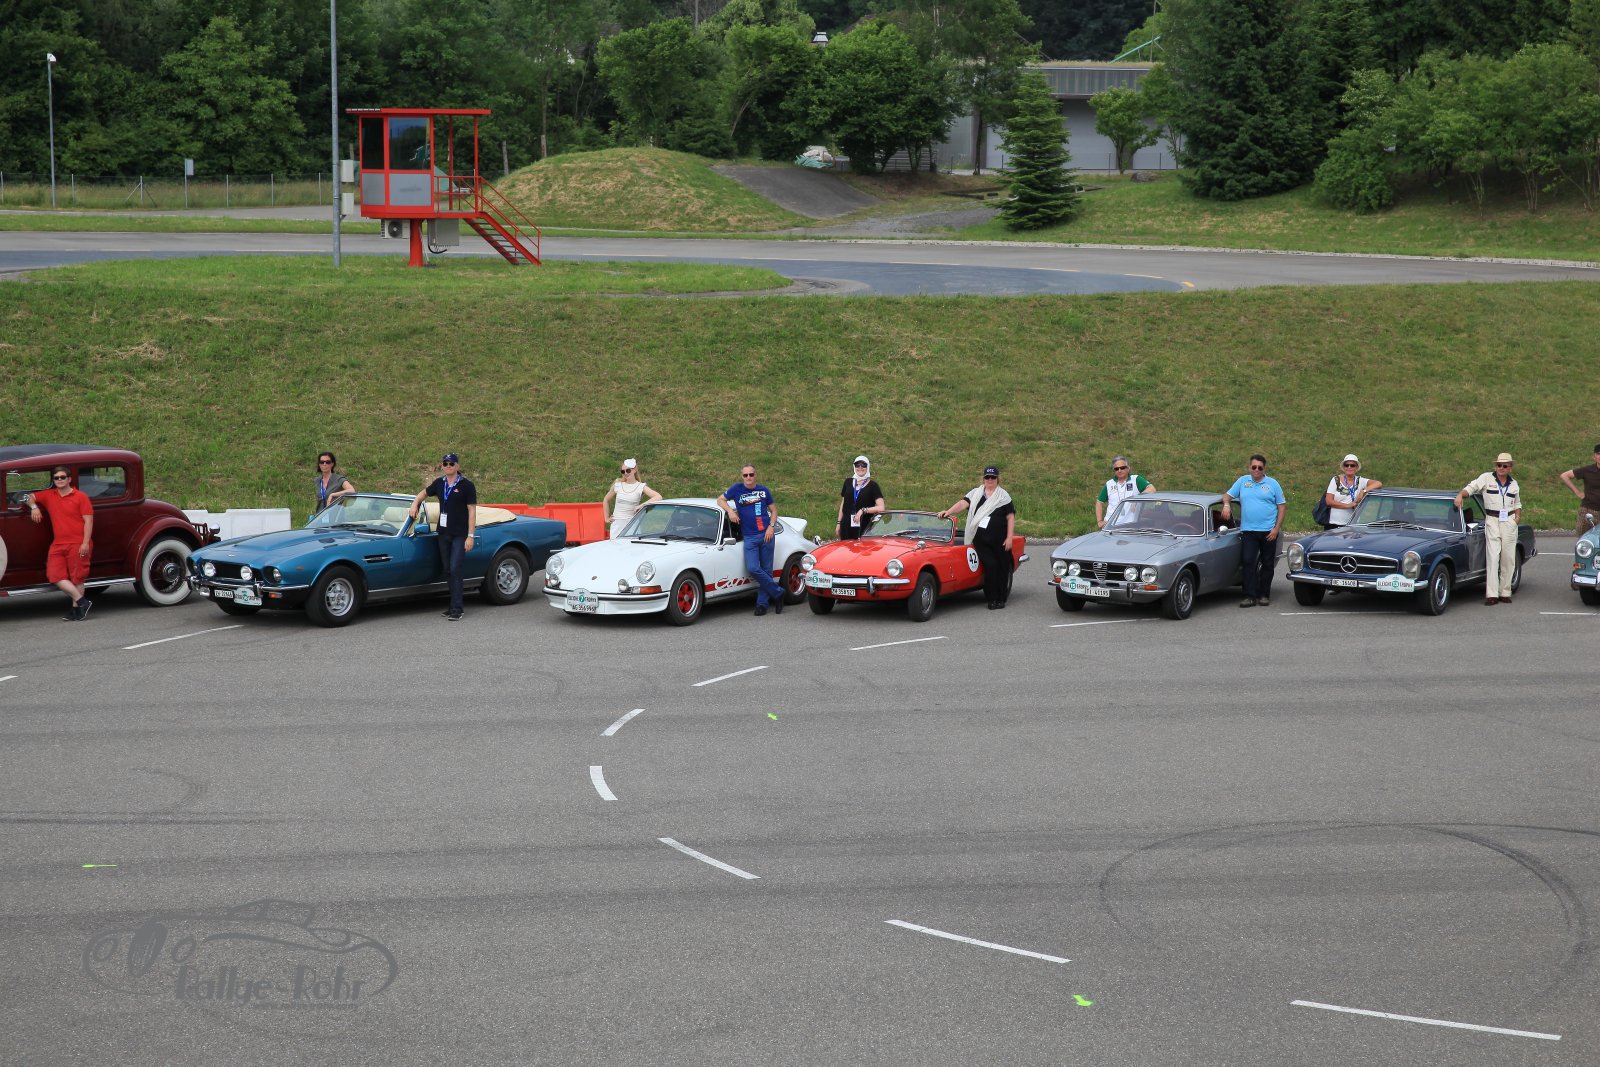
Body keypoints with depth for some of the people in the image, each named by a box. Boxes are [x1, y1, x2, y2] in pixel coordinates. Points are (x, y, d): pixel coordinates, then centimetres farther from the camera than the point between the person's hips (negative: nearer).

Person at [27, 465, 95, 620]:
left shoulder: (80, 497, -5)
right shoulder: (49, 495, 12)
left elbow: (88, 520, -8)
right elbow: (31, 497, 27)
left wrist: (85, 543, -15)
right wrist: (34, 507, 4)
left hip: (78, 544, -6)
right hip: (58, 544, 6)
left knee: (77, 578, -1)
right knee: (55, 576, -6)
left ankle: (76, 608, 8)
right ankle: (82, 601, -3)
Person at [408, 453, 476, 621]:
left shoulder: (466, 486, -7)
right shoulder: (439, 483, 8)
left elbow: (472, 511, -8)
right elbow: (424, 494, 27)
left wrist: (470, 536, -13)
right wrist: (415, 504, 5)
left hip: (460, 535, -6)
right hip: (443, 533, 6)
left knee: (455, 570, -12)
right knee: (448, 571, 8)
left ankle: (456, 609, -12)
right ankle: (456, 605, 17)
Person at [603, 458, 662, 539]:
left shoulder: (640, 487, -2)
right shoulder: (617, 485, 6)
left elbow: (658, 497, -15)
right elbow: (606, 500, 20)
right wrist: (606, 518, 14)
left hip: (632, 523, -2)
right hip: (617, 523, 2)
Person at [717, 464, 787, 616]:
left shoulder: (763, 490, 9)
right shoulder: (737, 489, 6)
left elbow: (773, 511, 14)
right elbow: (720, 499, 14)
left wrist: (771, 527, -3)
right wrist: (730, 511, -5)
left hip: (766, 535, 1)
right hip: (749, 537, 0)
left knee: (766, 570, 0)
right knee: (753, 568, -15)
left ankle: (762, 603, 8)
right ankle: (778, 592, -2)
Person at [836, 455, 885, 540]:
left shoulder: (873, 486, 0)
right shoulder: (848, 482, 12)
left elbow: (880, 508, -9)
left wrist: (863, 510, -17)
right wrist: (838, 523, 16)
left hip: (864, 528, -3)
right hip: (846, 526, 3)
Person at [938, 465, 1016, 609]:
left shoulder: (1004, 496, 5)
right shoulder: (976, 493, 10)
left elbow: (1011, 517, 2)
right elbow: (963, 503, -3)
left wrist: (1009, 538, -6)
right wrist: (948, 512, -20)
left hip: (1000, 541, 0)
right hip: (980, 540, 0)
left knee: (1002, 568, 3)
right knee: (990, 565, -10)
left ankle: (1001, 599, 14)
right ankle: (992, 599, -2)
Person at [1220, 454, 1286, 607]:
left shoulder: (1273, 484, 4)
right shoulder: (1243, 481, 8)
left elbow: (1282, 507, 3)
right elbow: (1227, 495, 13)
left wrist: (1276, 529, -6)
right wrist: (1226, 505, -11)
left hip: (1268, 532, 0)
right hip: (1248, 531, 0)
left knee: (1267, 564, 6)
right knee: (1248, 563, -8)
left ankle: (1264, 595, 15)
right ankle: (1250, 596, -9)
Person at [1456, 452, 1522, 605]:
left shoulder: (1513, 484, 14)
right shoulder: (1486, 478, 1)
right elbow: (1471, 487, -9)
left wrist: (1518, 516, 8)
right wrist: (1460, 495, -28)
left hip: (1509, 522, 4)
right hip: (1492, 521, -4)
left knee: (1508, 559, 4)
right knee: (1492, 558, -11)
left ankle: (1505, 592, 12)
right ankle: (1492, 594, -14)